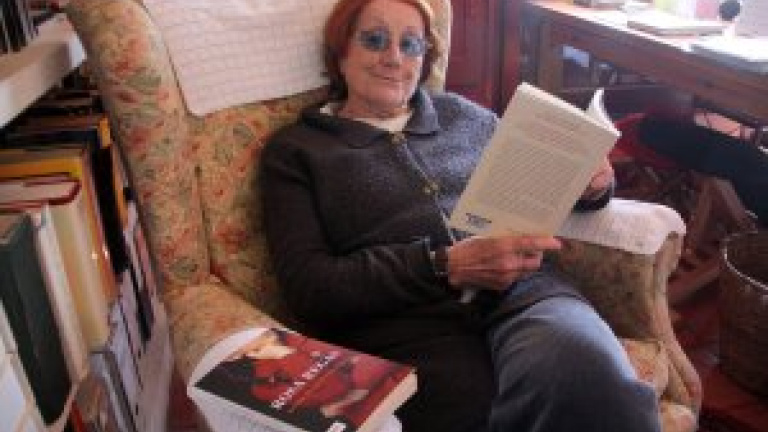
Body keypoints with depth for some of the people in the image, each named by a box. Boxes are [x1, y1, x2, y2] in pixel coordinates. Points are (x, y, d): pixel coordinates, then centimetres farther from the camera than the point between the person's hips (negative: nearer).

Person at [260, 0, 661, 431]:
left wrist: (587, 186, 3)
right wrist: (445, 265, -13)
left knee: (587, 374, -30)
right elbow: (309, 287, -2)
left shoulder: (461, 113, 20)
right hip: (406, 326, -3)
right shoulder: (294, 149, 10)